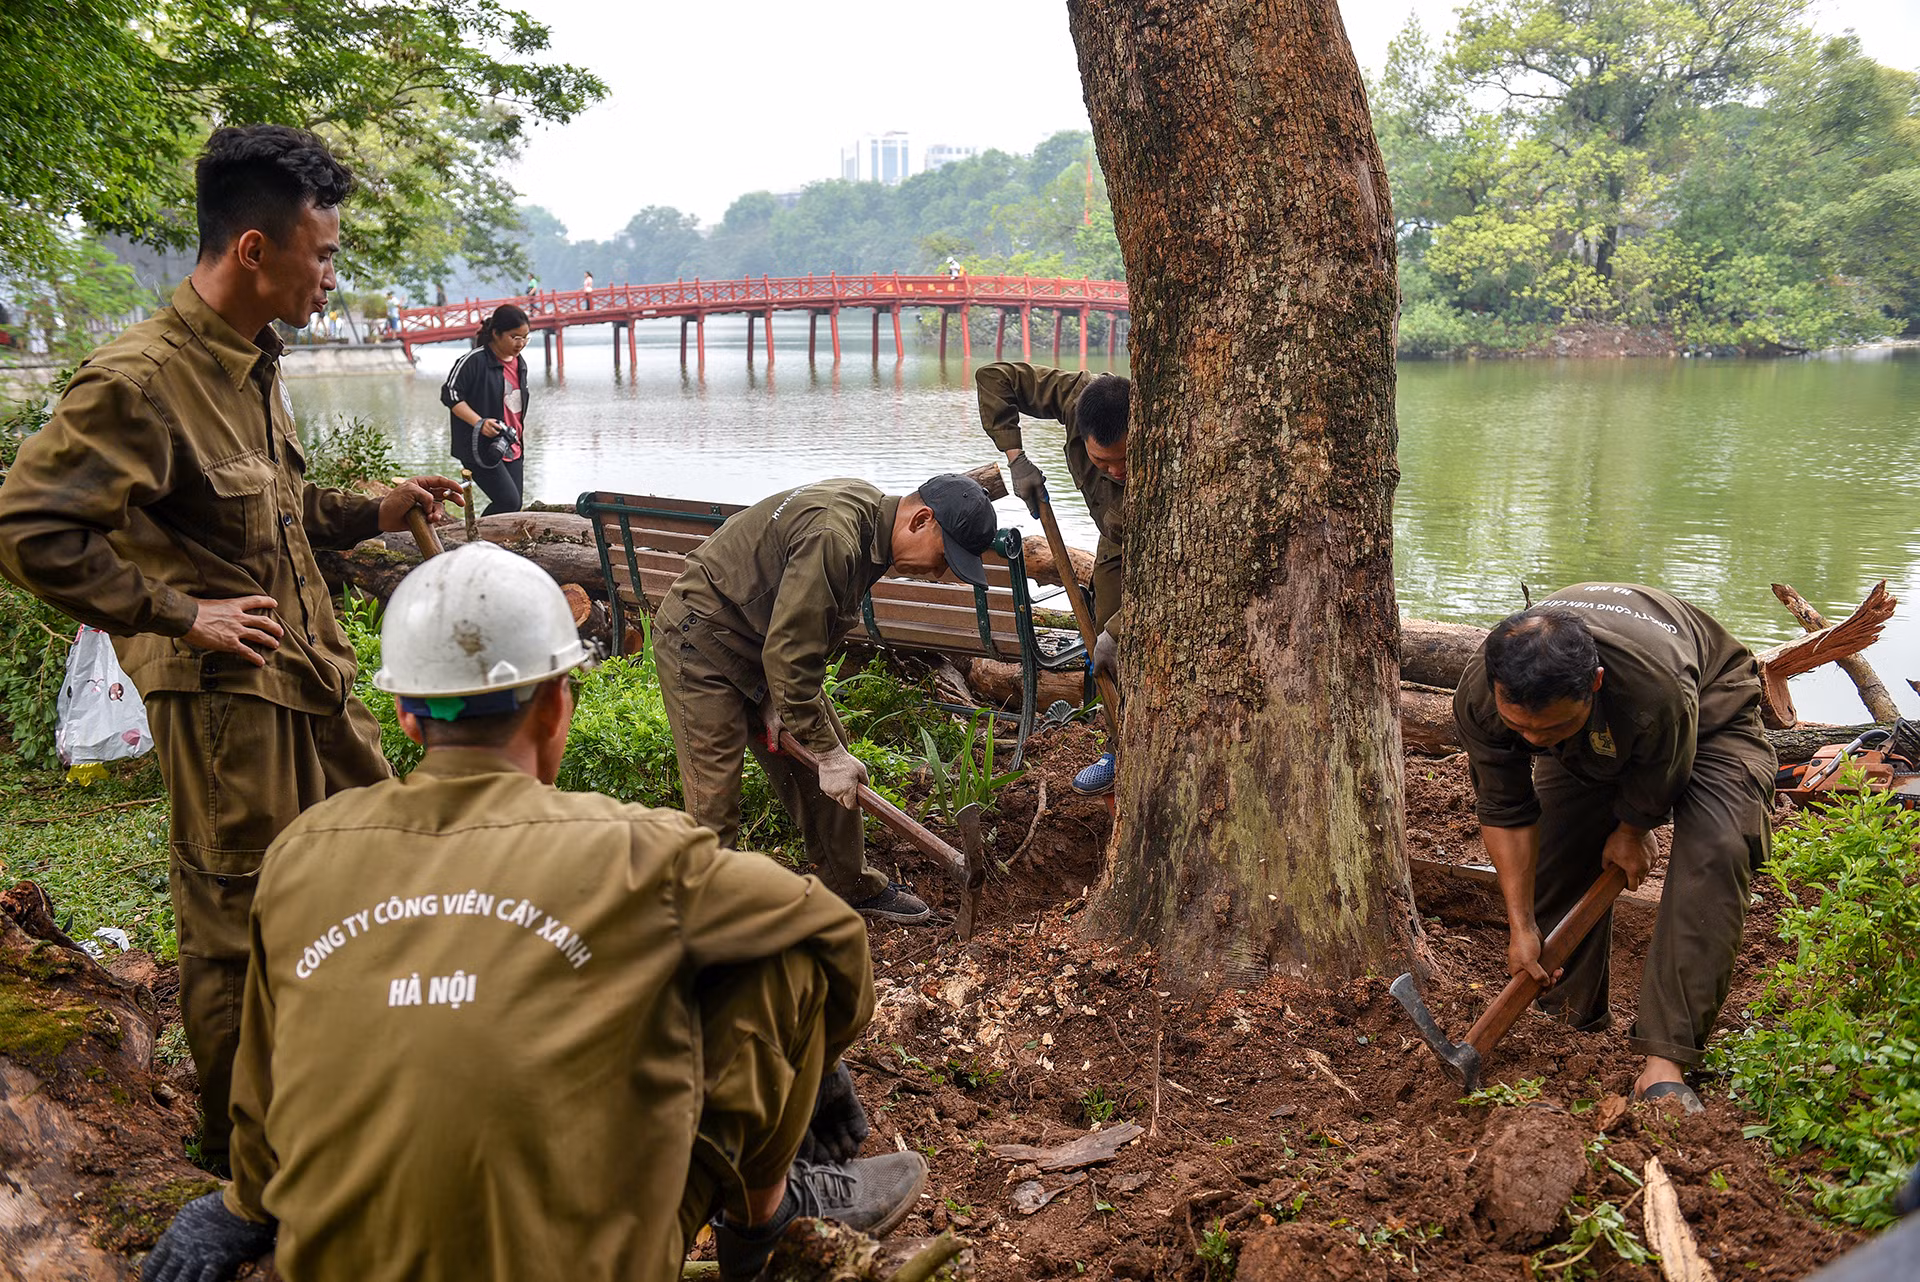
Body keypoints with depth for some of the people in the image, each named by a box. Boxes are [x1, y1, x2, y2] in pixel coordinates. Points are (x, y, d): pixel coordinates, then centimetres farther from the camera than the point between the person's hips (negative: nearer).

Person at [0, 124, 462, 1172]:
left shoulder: (254, 361, 10)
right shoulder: (140, 379, -19)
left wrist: (373, 512, 9)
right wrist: (181, 615, -20)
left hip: (312, 676, 9)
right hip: (225, 695, -9)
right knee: (237, 928, 5)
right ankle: (236, 1149, 25)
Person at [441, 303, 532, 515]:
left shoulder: (520, 364, 12)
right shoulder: (473, 361, -13)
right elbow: (450, 394, -13)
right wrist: (479, 423, -23)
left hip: (512, 449, 8)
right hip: (481, 449, -8)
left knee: (514, 506, 5)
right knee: (508, 501, -17)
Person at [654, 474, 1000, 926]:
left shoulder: (872, 516, -1)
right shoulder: (832, 537, -33)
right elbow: (789, 653, -31)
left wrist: (776, 699, -2)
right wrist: (828, 752, -24)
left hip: (769, 643, 10)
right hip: (701, 643, -10)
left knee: (826, 773, 13)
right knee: (714, 801, -10)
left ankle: (851, 885, 28)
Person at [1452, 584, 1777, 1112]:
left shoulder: (1657, 689, -48)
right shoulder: (1478, 696, -34)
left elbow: (1650, 794, -23)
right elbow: (1504, 811, -18)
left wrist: (1629, 834, -3)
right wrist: (1520, 925, -17)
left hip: (1708, 711, -4)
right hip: (1594, 742, 4)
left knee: (1713, 851, -26)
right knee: (1555, 856, -4)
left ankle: (1664, 1060, -27)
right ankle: (1574, 1020, 21)